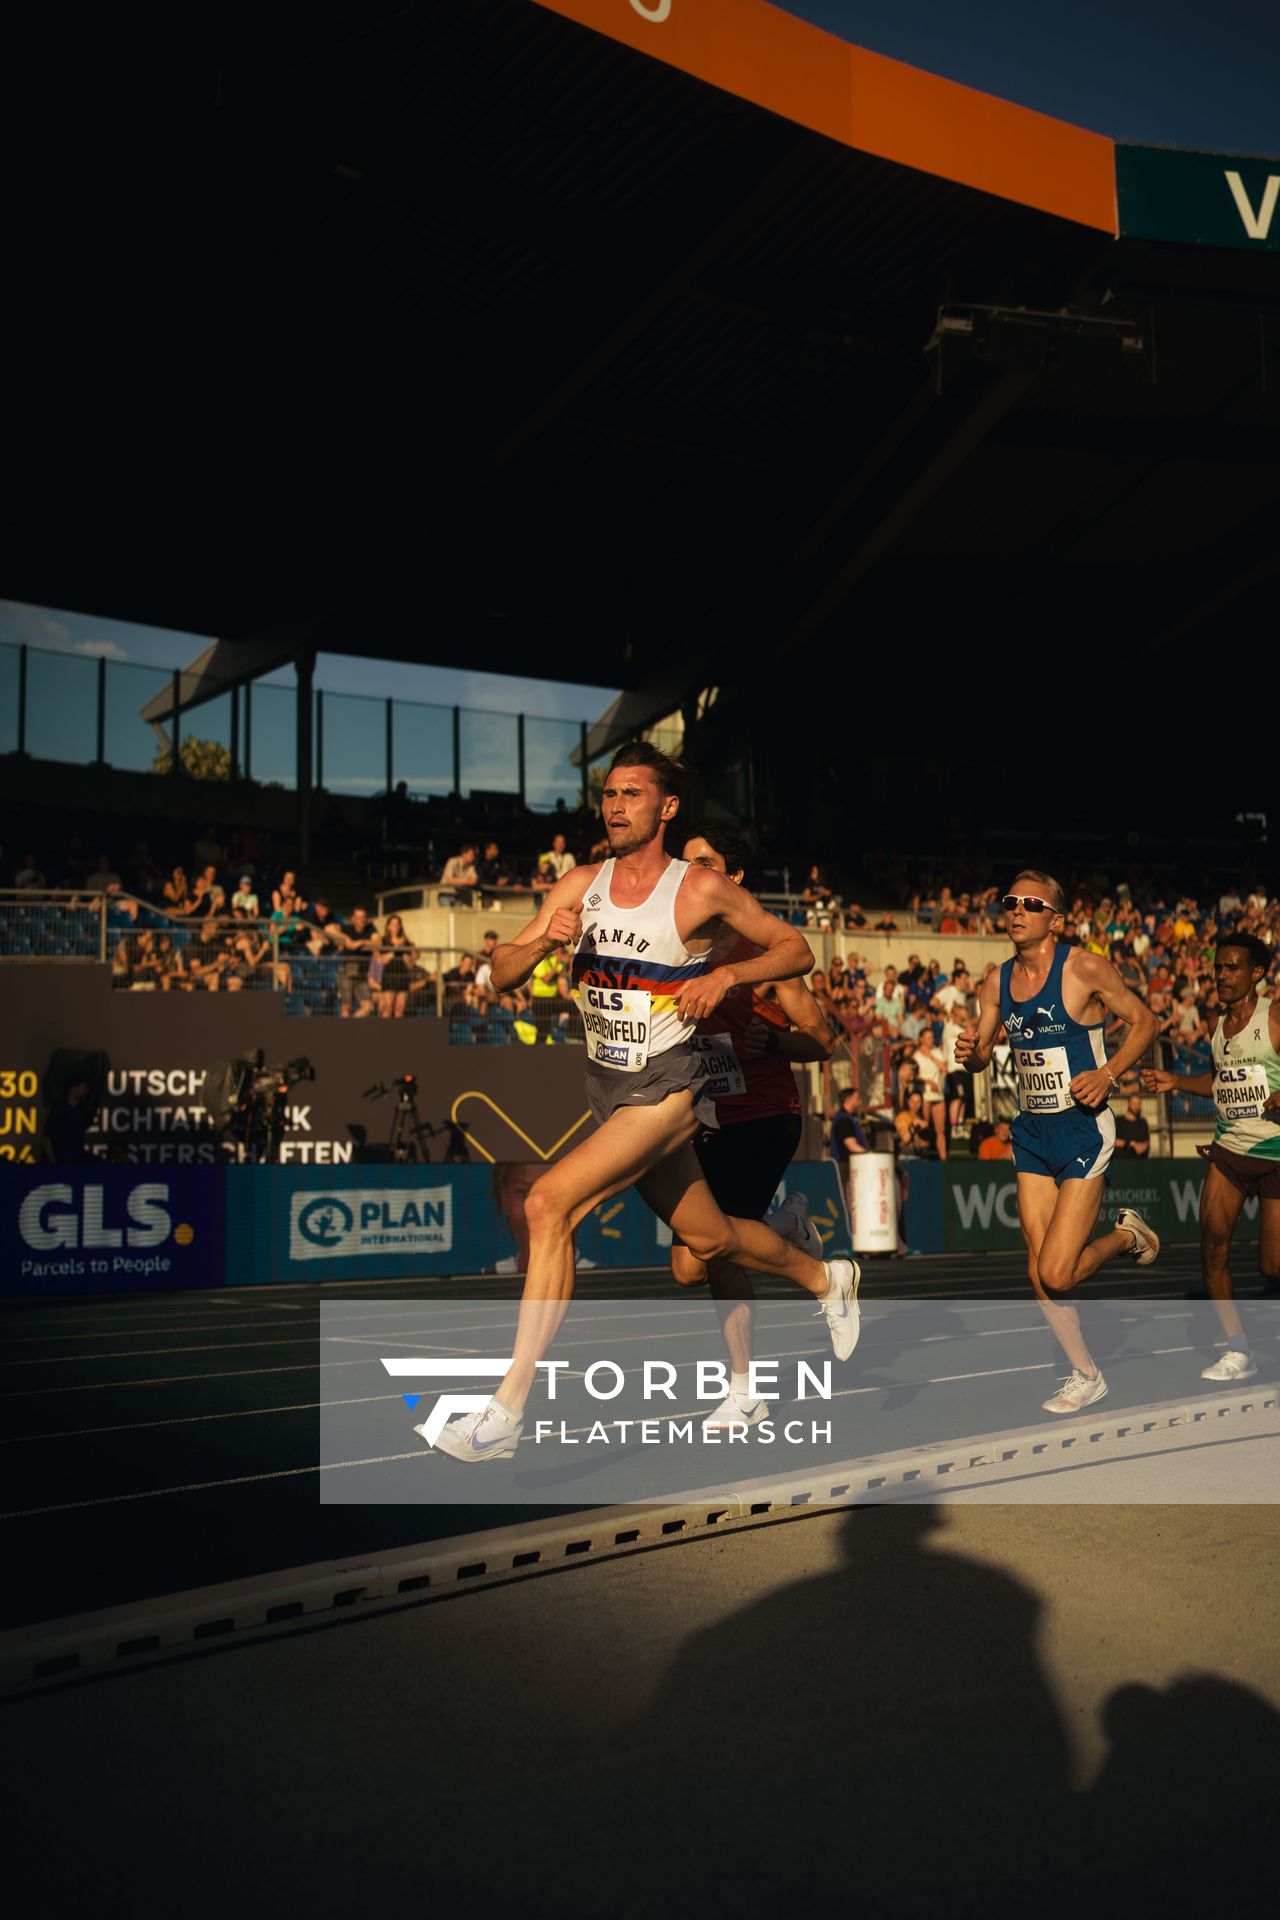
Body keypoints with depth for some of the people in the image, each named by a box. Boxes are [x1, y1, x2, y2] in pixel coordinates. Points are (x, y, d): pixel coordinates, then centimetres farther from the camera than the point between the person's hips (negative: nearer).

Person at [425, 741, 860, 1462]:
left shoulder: (704, 890, -9)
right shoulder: (580, 887, 4)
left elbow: (798, 950, 1)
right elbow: (502, 976, 3)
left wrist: (725, 974, -15)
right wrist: (543, 941, -18)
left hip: (668, 1086, -6)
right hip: (606, 1086, 6)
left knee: (551, 1204, -24)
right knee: (708, 1237, 20)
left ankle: (506, 1414, -18)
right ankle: (824, 1276, 50)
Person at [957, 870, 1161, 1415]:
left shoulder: (1084, 968, -13)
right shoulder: (997, 981, 4)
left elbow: (1144, 1021, -4)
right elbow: (982, 1056, 12)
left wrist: (1107, 1074, -17)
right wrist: (970, 1054, -12)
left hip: (1082, 1128, -6)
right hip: (1032, 1131, 6)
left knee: (1057, 1272, -11)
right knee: (1039, 1273, 6)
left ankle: (1127, 1234, 19)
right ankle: (1086, 1375, 25)